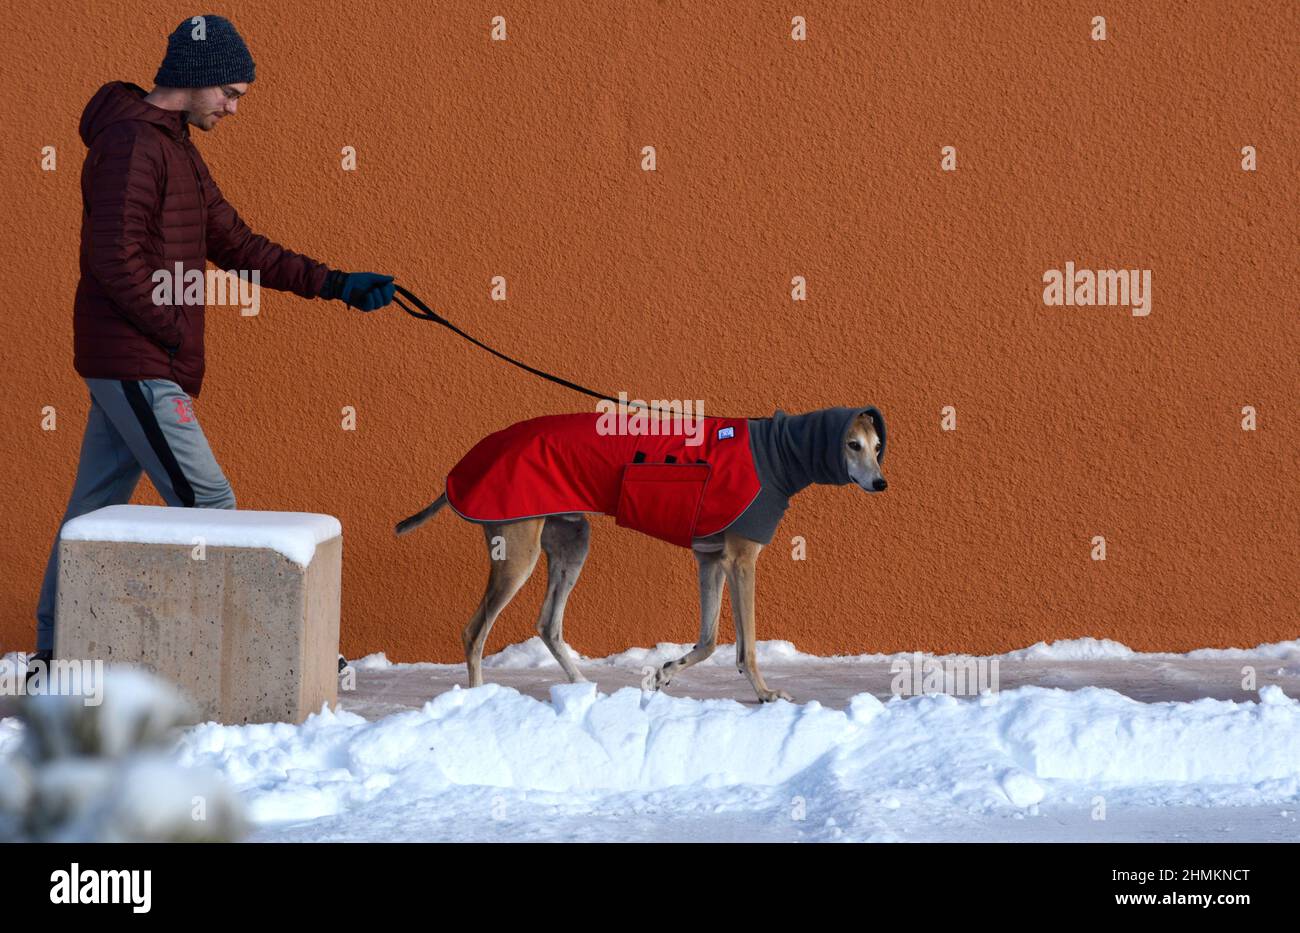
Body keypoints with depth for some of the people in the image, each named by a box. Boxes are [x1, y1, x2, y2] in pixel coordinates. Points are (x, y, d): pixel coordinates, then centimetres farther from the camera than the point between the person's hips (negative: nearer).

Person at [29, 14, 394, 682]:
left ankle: (56, 653, 15)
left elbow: (234, 245, 18)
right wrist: (178, 335, -15)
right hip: (138, 367, -10)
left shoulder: (175, 147, 18)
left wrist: (334, 285, 11)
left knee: (97, 508, 11)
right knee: (206, 503, -9)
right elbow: (116, 258, -22)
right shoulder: (133, 143, -15)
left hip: (127, 367, 10)